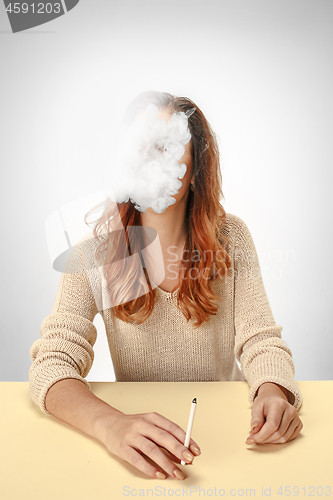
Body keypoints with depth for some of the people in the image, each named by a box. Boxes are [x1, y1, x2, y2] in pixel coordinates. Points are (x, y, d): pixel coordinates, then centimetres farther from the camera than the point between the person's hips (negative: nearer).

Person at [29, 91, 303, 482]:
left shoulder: (230, 237, -2)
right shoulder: (96, 248, -8)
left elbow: (260, 340, -4)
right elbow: (52, 362, -15)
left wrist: (273, 392, -27)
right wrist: (111, 423, -34)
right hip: (136, 421, -1)